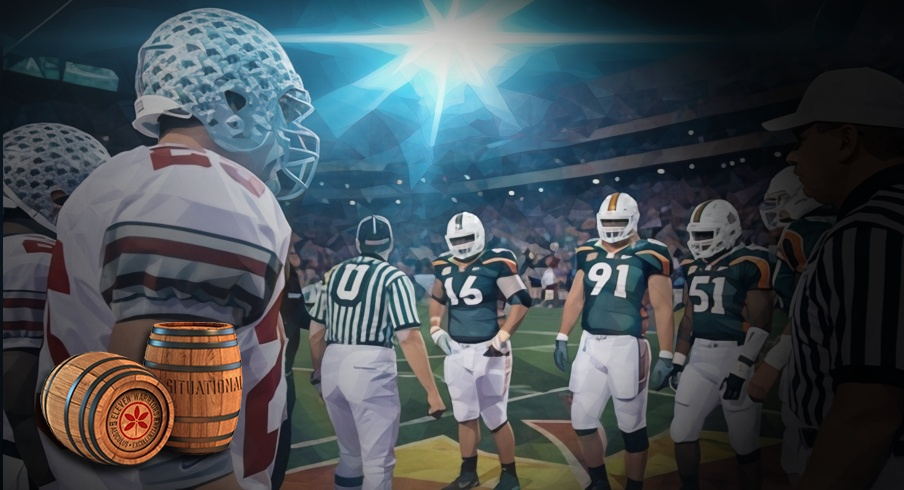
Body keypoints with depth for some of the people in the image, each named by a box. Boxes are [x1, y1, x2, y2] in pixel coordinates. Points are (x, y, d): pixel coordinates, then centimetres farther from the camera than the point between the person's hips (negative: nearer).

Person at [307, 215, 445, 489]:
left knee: (350, 453, 23)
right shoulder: (394, 277, -2)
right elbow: (409, 338, -12)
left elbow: (316, 329, 18)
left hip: (333, 367, 6)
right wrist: (432, 391, -10)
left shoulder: (334, 273, 14)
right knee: (377, 459, 3)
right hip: (370, 369, -6)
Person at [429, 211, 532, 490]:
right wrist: (435, 329, 9)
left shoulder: (496, 263, -13)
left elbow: (521, 301, -11)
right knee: (465, 416, 16)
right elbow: (437, 300, 22)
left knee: (496, 418, 3)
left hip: (488, 350, -5)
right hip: (456, 350, 6)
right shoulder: (444, 266, 5)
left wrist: (502, 337, -16)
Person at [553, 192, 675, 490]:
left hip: (627, 346, -5)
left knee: (632, 426, 7)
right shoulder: (588, 253, 10)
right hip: (590, 345, 5)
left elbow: (662, 308, -6)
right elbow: (575, 298, 14)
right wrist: (562, 338, 9)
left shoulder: (649, 255, -5)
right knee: (582, 420, 10)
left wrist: (666, 356, -9)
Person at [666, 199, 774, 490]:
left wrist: (740, 370, -18)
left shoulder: (750, 264, -13)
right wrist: (678, 358, 14)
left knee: (744, 445, 5)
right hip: (700, 357, 7)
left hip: (736, 357, -7)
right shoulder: (693, 267, 9)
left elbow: (760, 325, -15)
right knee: (682, 433, 10)